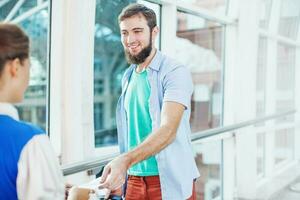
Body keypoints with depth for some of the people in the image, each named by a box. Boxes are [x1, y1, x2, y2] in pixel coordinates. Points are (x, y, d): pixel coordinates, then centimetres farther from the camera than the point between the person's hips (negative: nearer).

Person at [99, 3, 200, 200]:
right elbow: (129, 130, 12)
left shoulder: (175, 72, -13)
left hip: (170, 181, -5)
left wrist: (125, 160, -38)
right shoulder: (128, 77, 8)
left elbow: (168, 129, -25)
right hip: (134, 180, 5)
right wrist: (120, 176, 6)